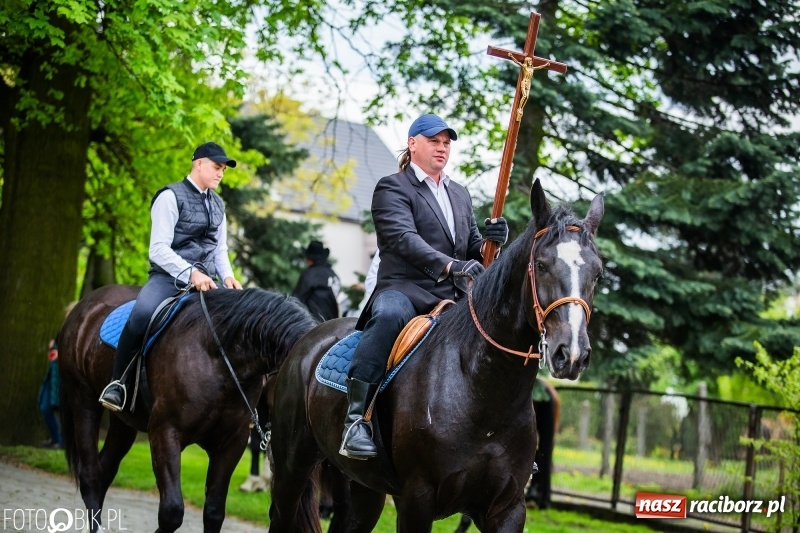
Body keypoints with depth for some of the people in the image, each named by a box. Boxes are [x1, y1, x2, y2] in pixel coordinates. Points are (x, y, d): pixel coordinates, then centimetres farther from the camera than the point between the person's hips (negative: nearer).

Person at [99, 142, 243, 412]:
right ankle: (117, 382, -18)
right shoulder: (171, 196, -6)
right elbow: (159, 249, -14)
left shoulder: (217, 204, 16)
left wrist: (227, 276, -2)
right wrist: (190, 273, -27)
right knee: (142, 314, -35)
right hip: (169, 276, -7)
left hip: (205, 280, 7)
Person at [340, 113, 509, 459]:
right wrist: (451, 265, -29)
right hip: (405, 291, -7)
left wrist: (491, 242, -3)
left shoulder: (460, 195, 24)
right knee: (389, 315, -39)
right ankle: (355, 420, -41)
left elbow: (473, 250, 22)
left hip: (453, 299, 7)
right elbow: (404, 239, -14)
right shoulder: (393, 188, 3)